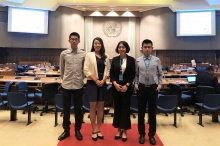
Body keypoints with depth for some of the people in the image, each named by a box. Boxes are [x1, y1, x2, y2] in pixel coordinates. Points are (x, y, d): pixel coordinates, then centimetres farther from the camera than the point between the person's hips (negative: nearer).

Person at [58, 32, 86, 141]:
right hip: (66, 85, 1)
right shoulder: (63, 54, 1)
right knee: (66, 109, 10)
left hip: (78, 85, 0)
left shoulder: (83, 54, -1)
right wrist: (64, 79, 13)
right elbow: (61, 69, 11)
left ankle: (77, 130, 25)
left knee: (78, 109, 9)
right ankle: (66, 130, 26)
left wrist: (80, 79, 10)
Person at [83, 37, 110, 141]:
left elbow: (107, 70, 8)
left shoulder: (105, 57, 10)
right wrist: (96, 80, -13)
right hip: (92, 83, -3)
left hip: (102, 84, 3)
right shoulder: (89, 55, -1)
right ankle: (94, 131, 12)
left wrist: (103, 80, -7)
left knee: (100, 107, 7)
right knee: (93, 107, 2)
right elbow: (86, 70, -7)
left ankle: (98, 130, 18)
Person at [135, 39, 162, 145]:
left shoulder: (157, 60, -2)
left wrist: (159, 85, -1)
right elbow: (136, 74, 8)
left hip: (153, 88, 0)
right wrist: (136, 84, 0)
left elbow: (160, 74, 6)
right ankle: (142, 134, 25)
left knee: (152, 112, 9)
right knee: (141, 112, 9)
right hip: (141, 88, 1)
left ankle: (151, 135, 25)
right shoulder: (138, 60, 0)